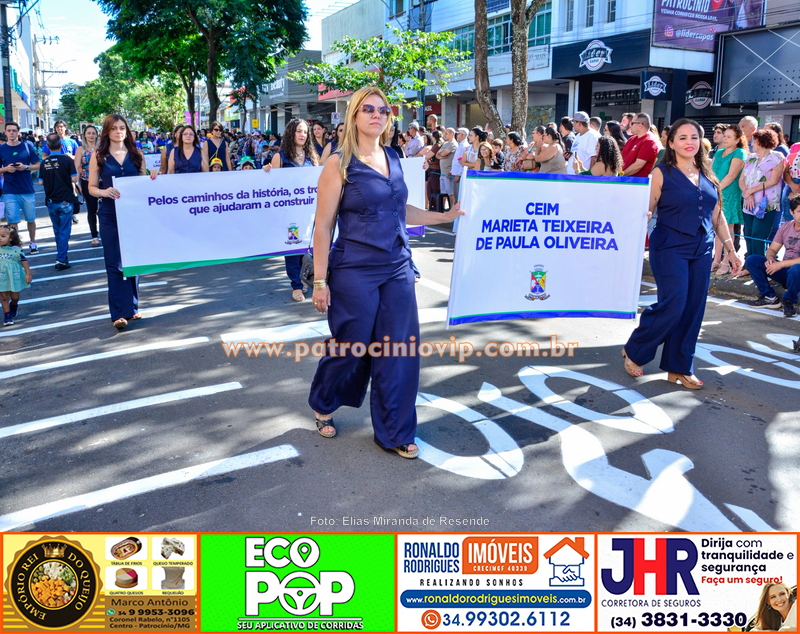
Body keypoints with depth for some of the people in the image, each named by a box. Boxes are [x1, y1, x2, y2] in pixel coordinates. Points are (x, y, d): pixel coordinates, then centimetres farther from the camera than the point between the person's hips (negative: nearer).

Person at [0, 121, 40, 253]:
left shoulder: (27, 146, 2)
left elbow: (37, 165, 4)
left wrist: (26, 167, -14)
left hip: (27, 190, 0)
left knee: (31, 219, 10)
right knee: (12, 221, -2)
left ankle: (32, 242, 27)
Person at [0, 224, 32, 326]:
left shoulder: (16, 250, -10)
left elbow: (24, 261, -4)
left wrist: (28, 274, -4)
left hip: (14, 277, -1)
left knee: (15, 297, 11)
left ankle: (13, 306, 44)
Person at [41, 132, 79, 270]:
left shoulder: (44, 162, 1)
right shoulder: (67, 159, -10)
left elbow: (41, 182, 6)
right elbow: (74, 179, -12)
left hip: (51, 201, 4)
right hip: (65, 200, -3)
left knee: (57, 231, 16)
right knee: (64, 231, 0)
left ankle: (62, 256, 26)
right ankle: (61, 260, -5)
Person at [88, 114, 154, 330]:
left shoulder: (136, 155, 8)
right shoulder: (99, 156, 3)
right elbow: (92, 187, 2)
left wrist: (152, 180, -8)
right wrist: (104, 192, -19)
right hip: (110, 216, -2)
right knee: (115, 264, -4)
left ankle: (132, 307, 21)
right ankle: (120, 313, -4)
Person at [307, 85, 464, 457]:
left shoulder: (393, 160, 11)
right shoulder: (340, 163, -7)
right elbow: (323, 224, -8)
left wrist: (447, 216, 20)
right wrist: (319, 281, -11)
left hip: (398, 269, 5)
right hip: (355, 271, -5)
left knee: (399, 350, 5)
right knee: (350, 347, 7)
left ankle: (394, 433, 20)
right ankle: (323, 405, 37)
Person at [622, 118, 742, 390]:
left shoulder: (707, 175, 13)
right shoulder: (662, 173, -2)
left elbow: (717, 216, 16)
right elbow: (645, 211, -7)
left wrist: (731, 249, 13)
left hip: (702, 251, 5)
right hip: (670, 248, -5)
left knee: (694, 309, 5)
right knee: (673, 305, -13)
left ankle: (680, 368, 17)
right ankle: (634, 351, 9)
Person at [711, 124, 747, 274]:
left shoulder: (739, 153, -5)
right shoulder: (719, 152, 15)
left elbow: (731, 176, -13)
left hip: (729, 195, -6)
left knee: (727, 228, -3)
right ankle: (716, 260, 12)